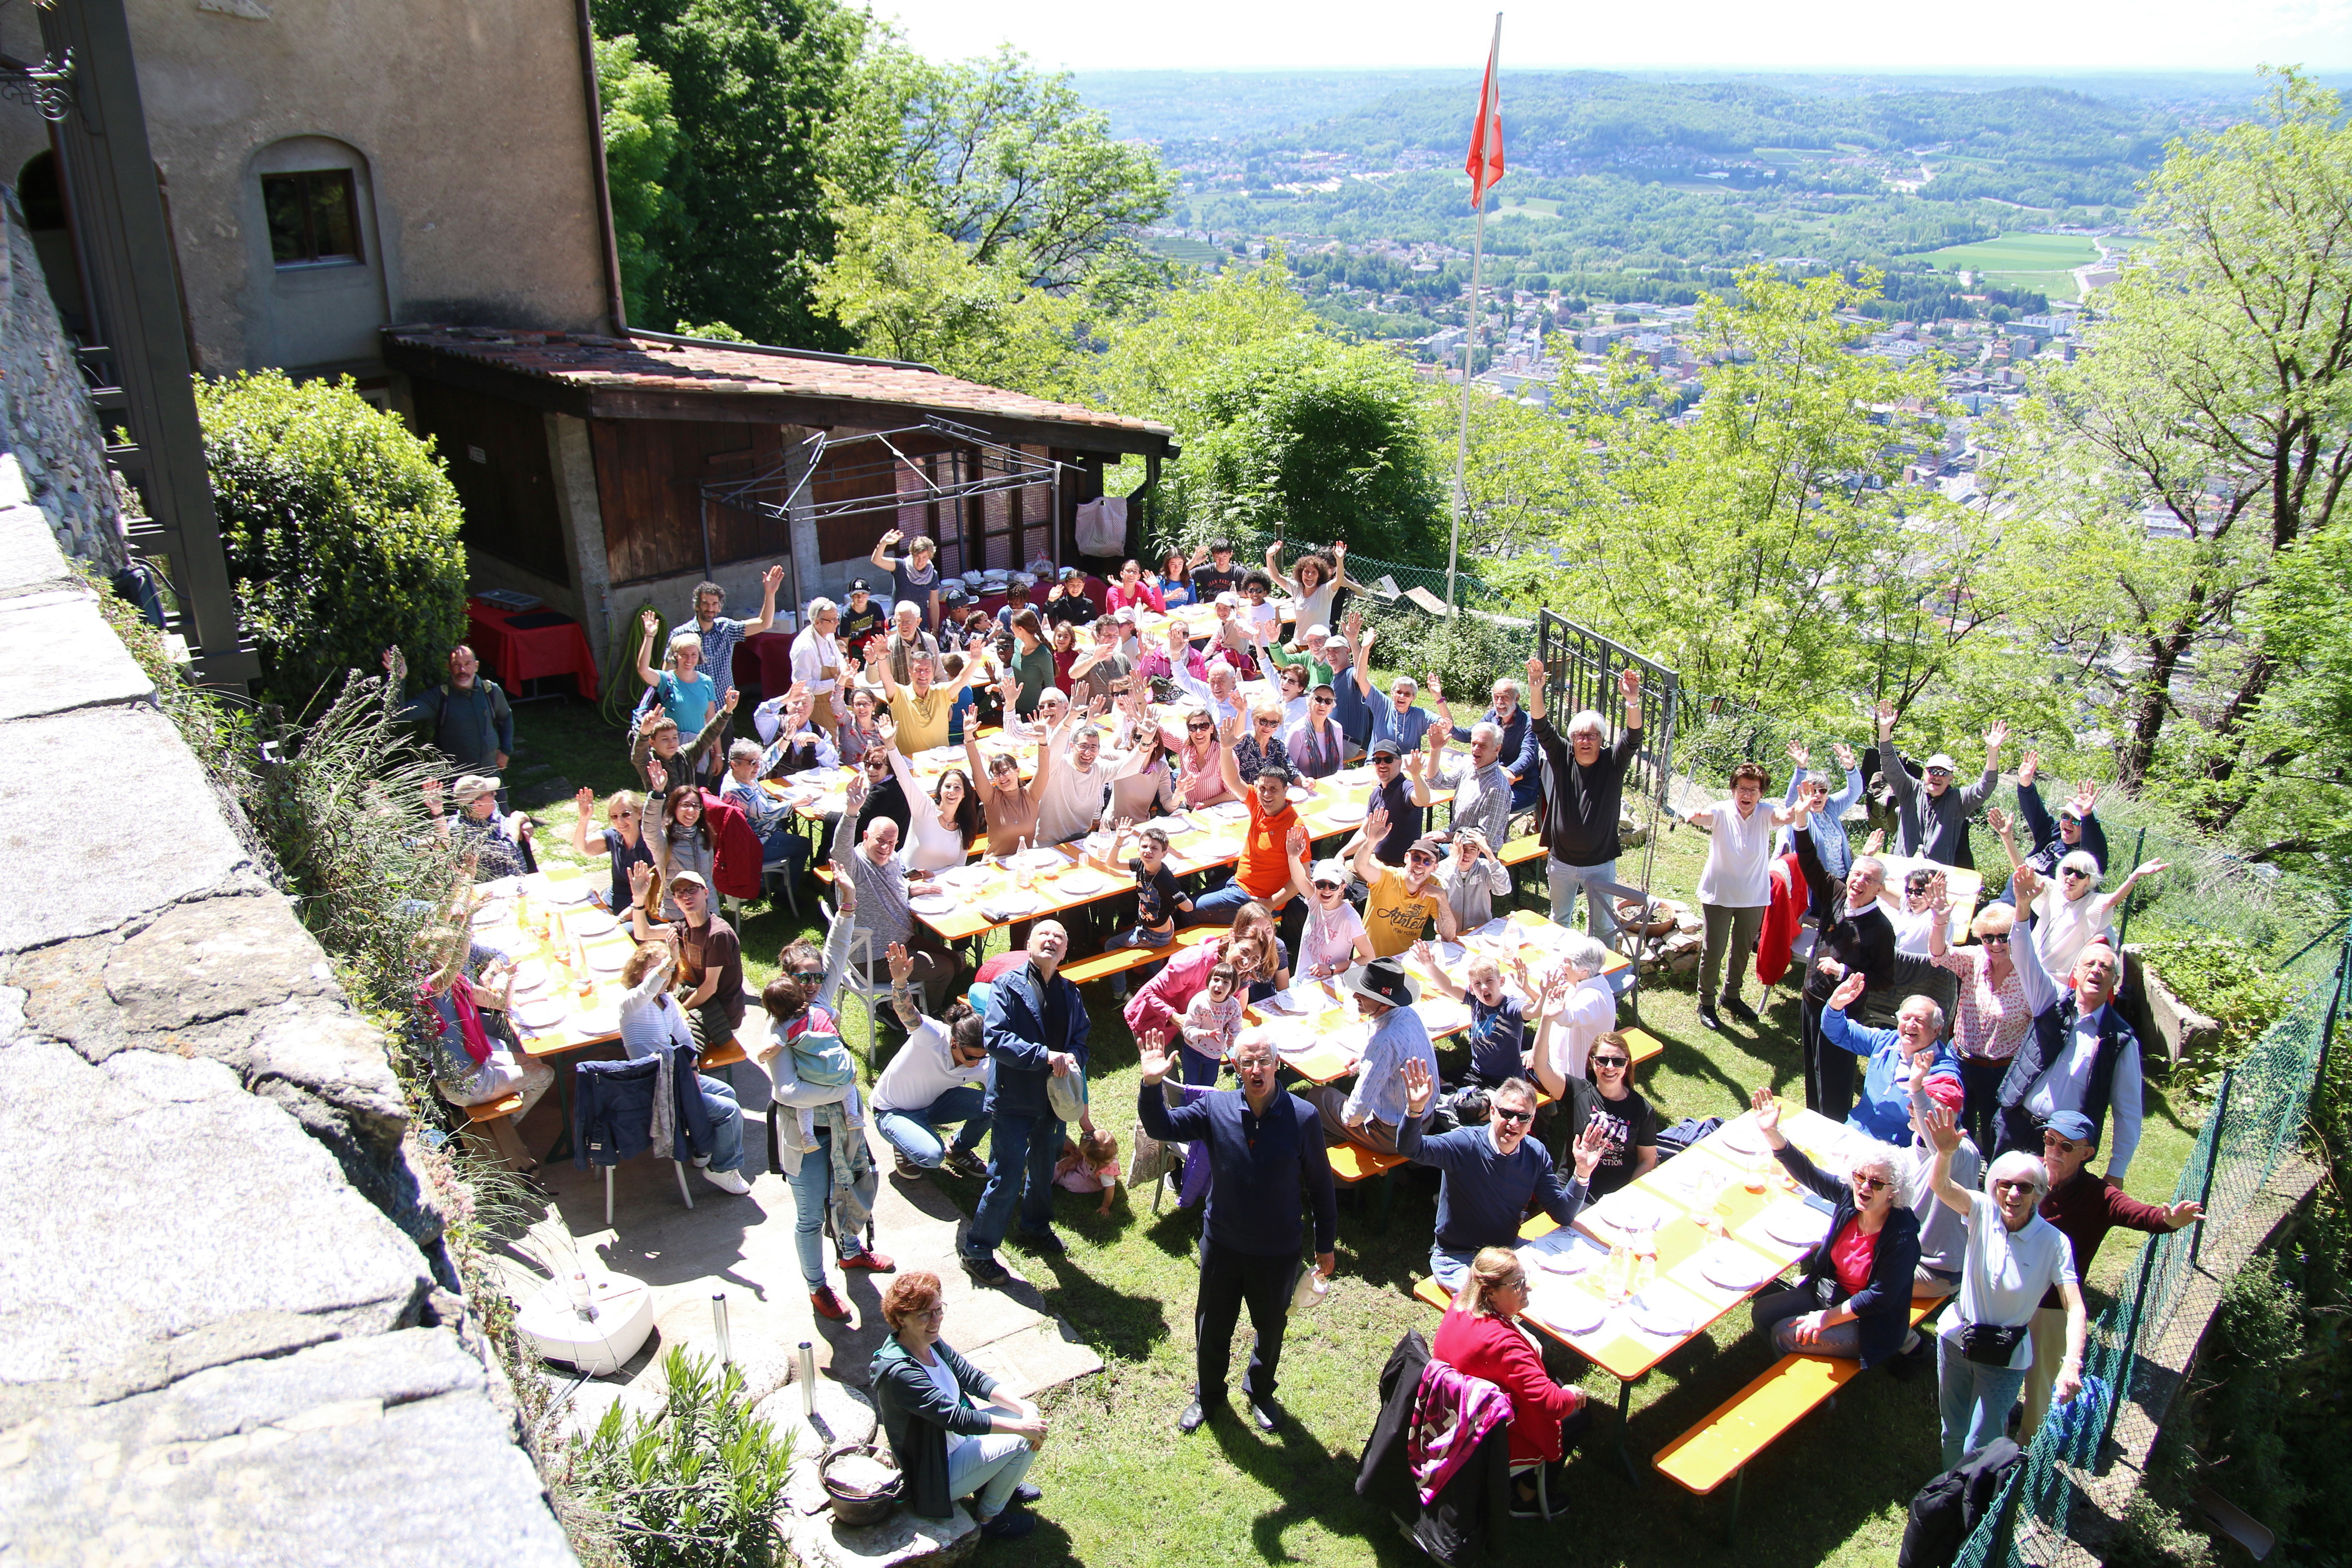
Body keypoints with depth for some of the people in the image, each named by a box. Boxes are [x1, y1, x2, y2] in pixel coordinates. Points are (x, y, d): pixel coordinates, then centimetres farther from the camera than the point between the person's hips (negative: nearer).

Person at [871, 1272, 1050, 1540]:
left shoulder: (932, 1343, -7)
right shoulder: (899, 1372, -34)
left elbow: (975, 1379, -2)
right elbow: (959, 1419, -33)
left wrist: (1023, 1407, -16)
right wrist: (1022, 1427, -26)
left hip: (954, 1438, 8)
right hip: (934, 1475, -8)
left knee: (1029, 1410, 3)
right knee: (1023, 1442, -13)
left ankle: (994, 1481, 25)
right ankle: (988, 1517, 9)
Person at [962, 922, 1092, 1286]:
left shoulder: (1070, 994, 6)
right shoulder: (1008, 986, -12)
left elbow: (1080, 1041, 9)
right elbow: (995, 1039, -21)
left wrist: (1072, 1057, -15)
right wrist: (1045, 1056, -27)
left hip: (1053, 1099, 6)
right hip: (1014, 1099, -6)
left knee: (1044, 1170, 23)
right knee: (1007, 1178, -4)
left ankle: (1037, 1229, 46)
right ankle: (977, 1251, 11)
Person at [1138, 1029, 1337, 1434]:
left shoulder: (1303, 1117, -17)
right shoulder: (1215, 1107, -14)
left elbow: (1320, 1185, -7)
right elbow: (1161, 1127, -11)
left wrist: (1326, 1245, 0)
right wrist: (1152, 1085, -31)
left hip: (1278, 1252, -1)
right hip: (1221, 1245, 1)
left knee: (1271, 1328, 21)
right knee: (1212, 1325, 20)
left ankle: (1261, 1393, 49)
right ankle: (1208, 1394, 47)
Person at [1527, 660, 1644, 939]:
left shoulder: (1613, 763, -10)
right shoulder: (1561, 758, -7)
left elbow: (1633, 740, -27)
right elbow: (1542, 728, -19)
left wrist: (1632, 702, -48)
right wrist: (1535, 691, -37)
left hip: (1601, 863, -2)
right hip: (1561, 861, 2)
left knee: (1602, 924, 10)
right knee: (1559, 919, 21)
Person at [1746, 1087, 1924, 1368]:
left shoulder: (1902, 1238, -29)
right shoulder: (1849, 1197, -13)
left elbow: (1880, 1298, -25)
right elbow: (1806, 1172, -12)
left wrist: (1828, 1317, -21)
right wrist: (1771, 1133, -27)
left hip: (1868, 1323, -7)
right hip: (1827, 1292, 7)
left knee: (1786, 1334, -13)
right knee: (1762, 1311, 8)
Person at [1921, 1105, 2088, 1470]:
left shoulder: (2054, 1242, -18)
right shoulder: (1983, 1212, -14)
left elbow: (2074, 1307, -25)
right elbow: (1942, 1187, -33)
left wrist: (2071, 1365, -40)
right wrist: (1945, 1152, -55)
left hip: (2005, 1358, -2)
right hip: (1956, 1340, 2)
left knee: (1978, 1449, 4)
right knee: (1953, 1434, 20)